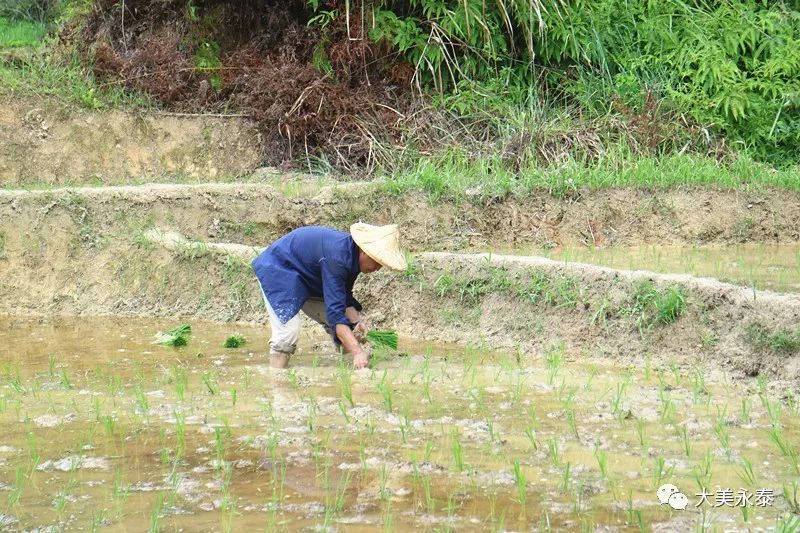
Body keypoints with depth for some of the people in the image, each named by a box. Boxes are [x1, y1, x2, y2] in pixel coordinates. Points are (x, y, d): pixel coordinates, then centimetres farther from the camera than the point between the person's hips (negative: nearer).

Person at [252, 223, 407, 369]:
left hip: (309, 281, 9)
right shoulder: (336, 257, -37)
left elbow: (345, 297, 0)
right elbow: (335, 312, -41)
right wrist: (357, 352, -46)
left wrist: (356, 320, -20)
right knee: (288, 330, -29)